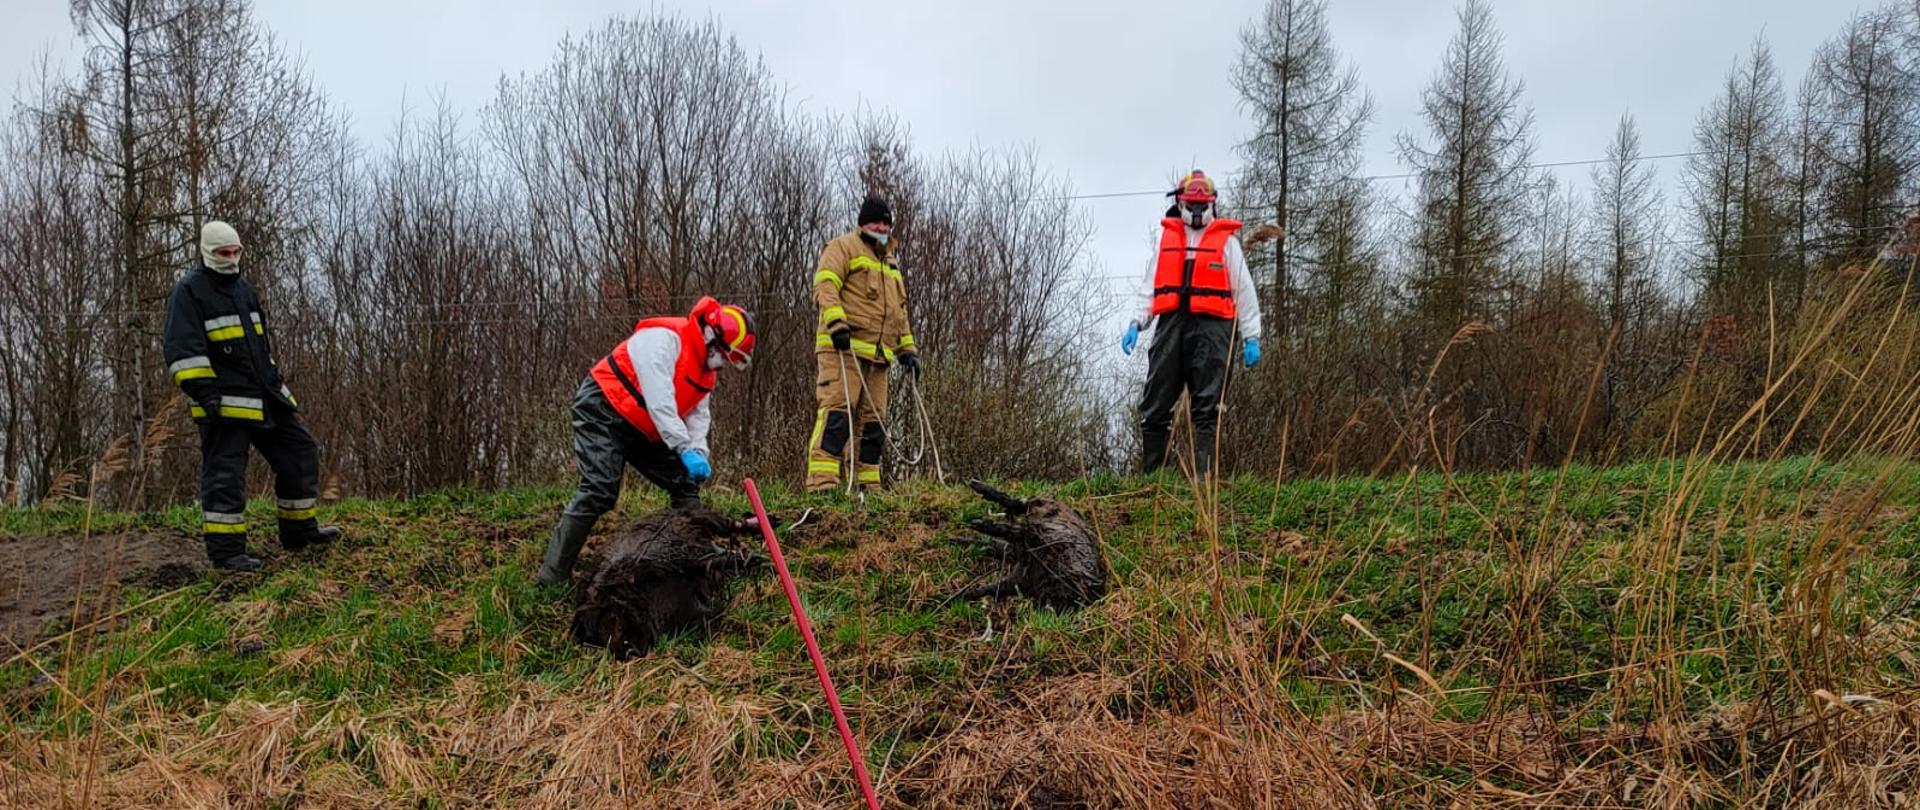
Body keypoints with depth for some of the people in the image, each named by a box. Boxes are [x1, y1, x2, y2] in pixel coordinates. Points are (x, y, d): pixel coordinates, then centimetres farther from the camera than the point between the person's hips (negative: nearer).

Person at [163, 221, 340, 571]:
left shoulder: (243, 288, 18)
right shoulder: (188, 291, -8)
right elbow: (182, 348, -16)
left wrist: (274, 378, 25)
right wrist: (203, 390, -22)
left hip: (264, 397, 8)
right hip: (225, 402, -8)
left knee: (300, 452, 10)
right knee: (225, 473, -5)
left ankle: (299, 530, 20)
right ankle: (226, 549, 1)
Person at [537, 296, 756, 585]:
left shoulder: (706, 370, 8)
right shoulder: (664, 338, -22)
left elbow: (698, 414, 3)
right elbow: (659, 401, -32)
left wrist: (699, 452, -17)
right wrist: (685, 449, -36)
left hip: (641, 430, 10)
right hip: (601, 412, -10)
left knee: (684, 482, 6)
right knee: (599, 491, -21)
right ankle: (551, 577, -18)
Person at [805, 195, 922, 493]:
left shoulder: (890, 264, 30)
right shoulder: (844, 247, 6)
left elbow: (899, 313, 35)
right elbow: (824, 285, -10)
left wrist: (908, 349, 25)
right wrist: (836, 321, -24)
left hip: (878, 354, 8)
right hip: (844, 347, -8)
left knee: (874, 421, 5)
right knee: (837, 410, -18)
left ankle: (868, 484, 8)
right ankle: (822, 481, -23)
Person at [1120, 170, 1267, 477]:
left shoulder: (1226, 241, 10)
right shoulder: (1167, 238, 19)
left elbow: (1244, 291, 7)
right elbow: (1151, 288, 21)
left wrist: (1251, 337, 1)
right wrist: (1137, 323, 8)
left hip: (1211, 327, -3)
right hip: (1171, 325, 3)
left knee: (1206, 407, -6)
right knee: (1155, 406, 0)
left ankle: (1203, 476, -8)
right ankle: (1150, 474, 5)